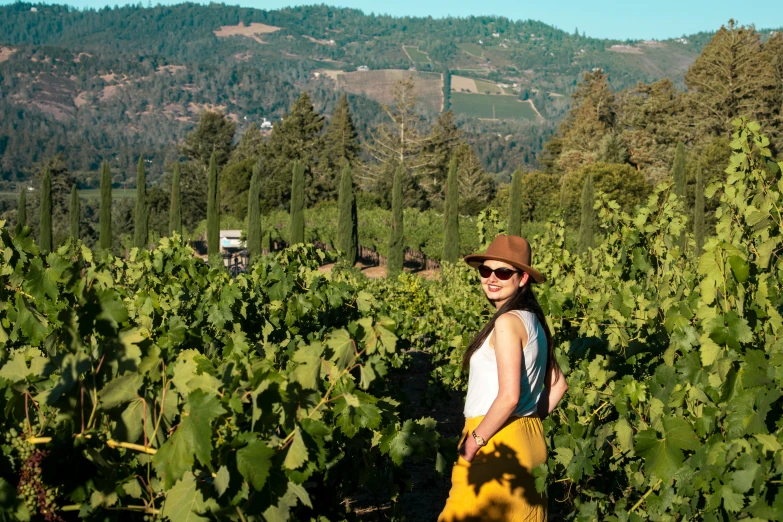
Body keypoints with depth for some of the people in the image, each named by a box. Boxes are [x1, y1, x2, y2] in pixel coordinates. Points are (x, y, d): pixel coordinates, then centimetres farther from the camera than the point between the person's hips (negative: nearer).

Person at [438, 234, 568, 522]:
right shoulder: (532, 320, 9)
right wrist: (531, 421, 15)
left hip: (497, 443, -9)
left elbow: (509, 396, -24)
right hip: (530, 438, 9)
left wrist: (473, 442, -15)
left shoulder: (507, 322, -17)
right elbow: (558, 384, 16)